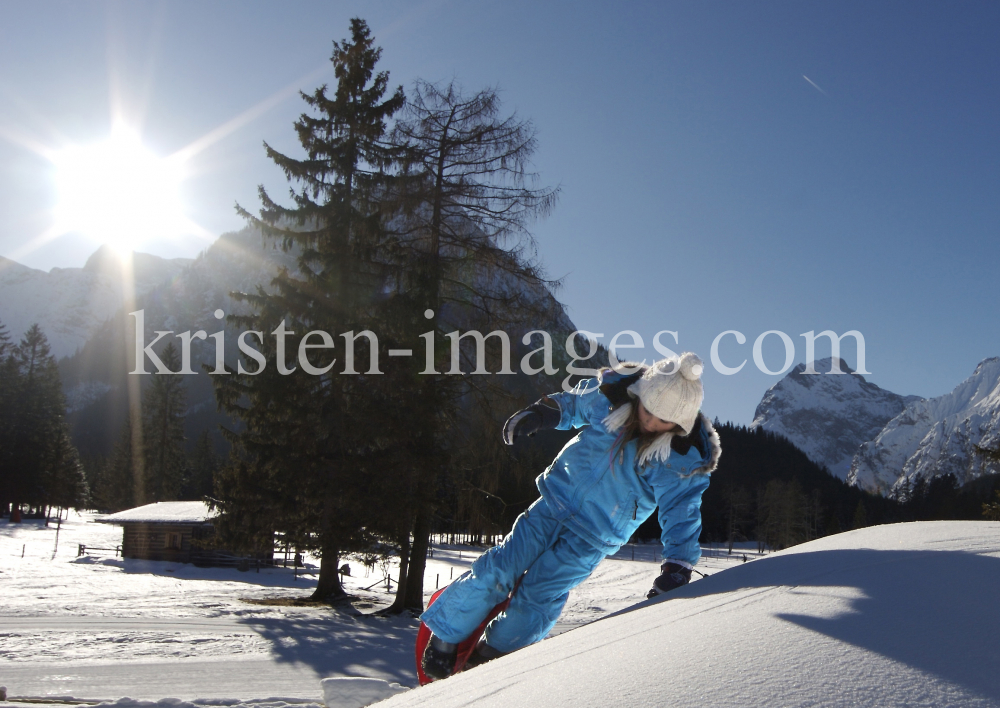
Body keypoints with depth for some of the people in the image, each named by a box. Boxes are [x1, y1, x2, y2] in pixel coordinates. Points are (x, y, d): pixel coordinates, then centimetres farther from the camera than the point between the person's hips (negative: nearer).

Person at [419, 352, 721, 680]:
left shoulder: (684, 460, -21)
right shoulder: (609, 394, -15)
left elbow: (681, 512, -18)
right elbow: (574, 403, 5)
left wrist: (677, 566, -29)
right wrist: (546, 410, -11)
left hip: (593, 538, -2)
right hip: (556, 500, 2)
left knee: (538, 597, -6)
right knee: (498, 571, -4)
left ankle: (495, 652, 22)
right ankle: (445, 635, 18)